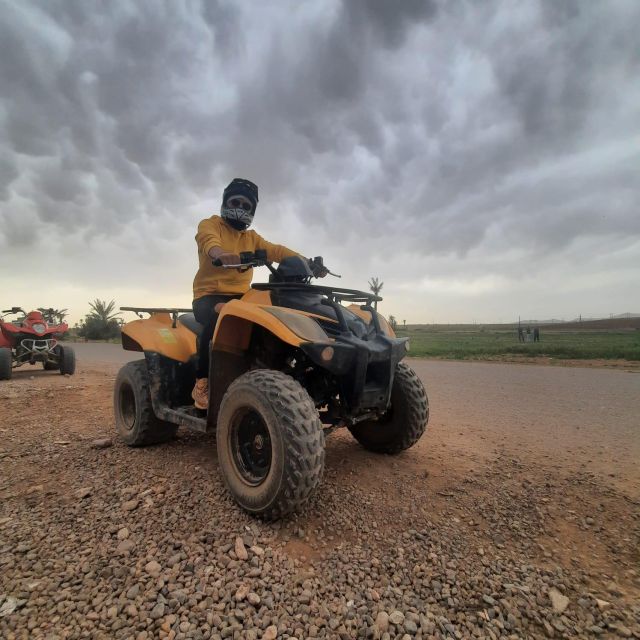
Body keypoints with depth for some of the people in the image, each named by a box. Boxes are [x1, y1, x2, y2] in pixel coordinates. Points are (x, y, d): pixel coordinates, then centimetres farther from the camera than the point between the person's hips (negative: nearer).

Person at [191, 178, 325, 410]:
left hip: (241, 297, 5)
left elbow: (276, 251, 7)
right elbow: (208, 240, -18)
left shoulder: (252, 238, 23)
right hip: (210, 295, -4)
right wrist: (220, 253, -45)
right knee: (220, 316, -39)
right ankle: (202, 383, -24)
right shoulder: (209, 225, 7)